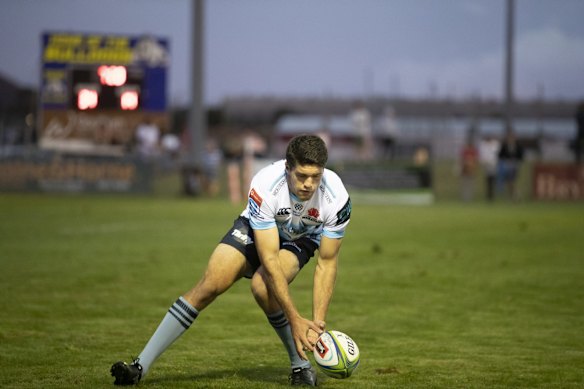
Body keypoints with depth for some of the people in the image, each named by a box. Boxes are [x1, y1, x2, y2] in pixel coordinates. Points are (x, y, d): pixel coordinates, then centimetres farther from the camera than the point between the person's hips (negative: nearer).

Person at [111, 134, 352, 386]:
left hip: (300, 240, 0)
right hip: (256, 228, 0)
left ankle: (301, 365, -11)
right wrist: (295, 319, -38)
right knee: (209, 285, -17)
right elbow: (269, 259, -36)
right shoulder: (264, 186, -37)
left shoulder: (336, 198, -32)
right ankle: (141, 366, -11)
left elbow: (327, 262, -20)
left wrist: (317, 322, -27)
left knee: (262, 286, -31)